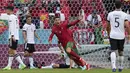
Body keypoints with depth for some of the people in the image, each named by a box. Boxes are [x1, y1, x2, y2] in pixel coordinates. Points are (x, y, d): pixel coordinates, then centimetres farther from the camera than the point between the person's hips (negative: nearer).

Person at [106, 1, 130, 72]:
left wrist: (109, 33, 29)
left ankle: (114, 66, -29)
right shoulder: (124, 14, -3)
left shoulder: (110, 14, 3)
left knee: (113, 51, -7)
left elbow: (107, 26, 13)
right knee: (121, 52, 18)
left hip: (113, 35, 0)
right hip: (121, 36, 0)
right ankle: (120, 67, 29)